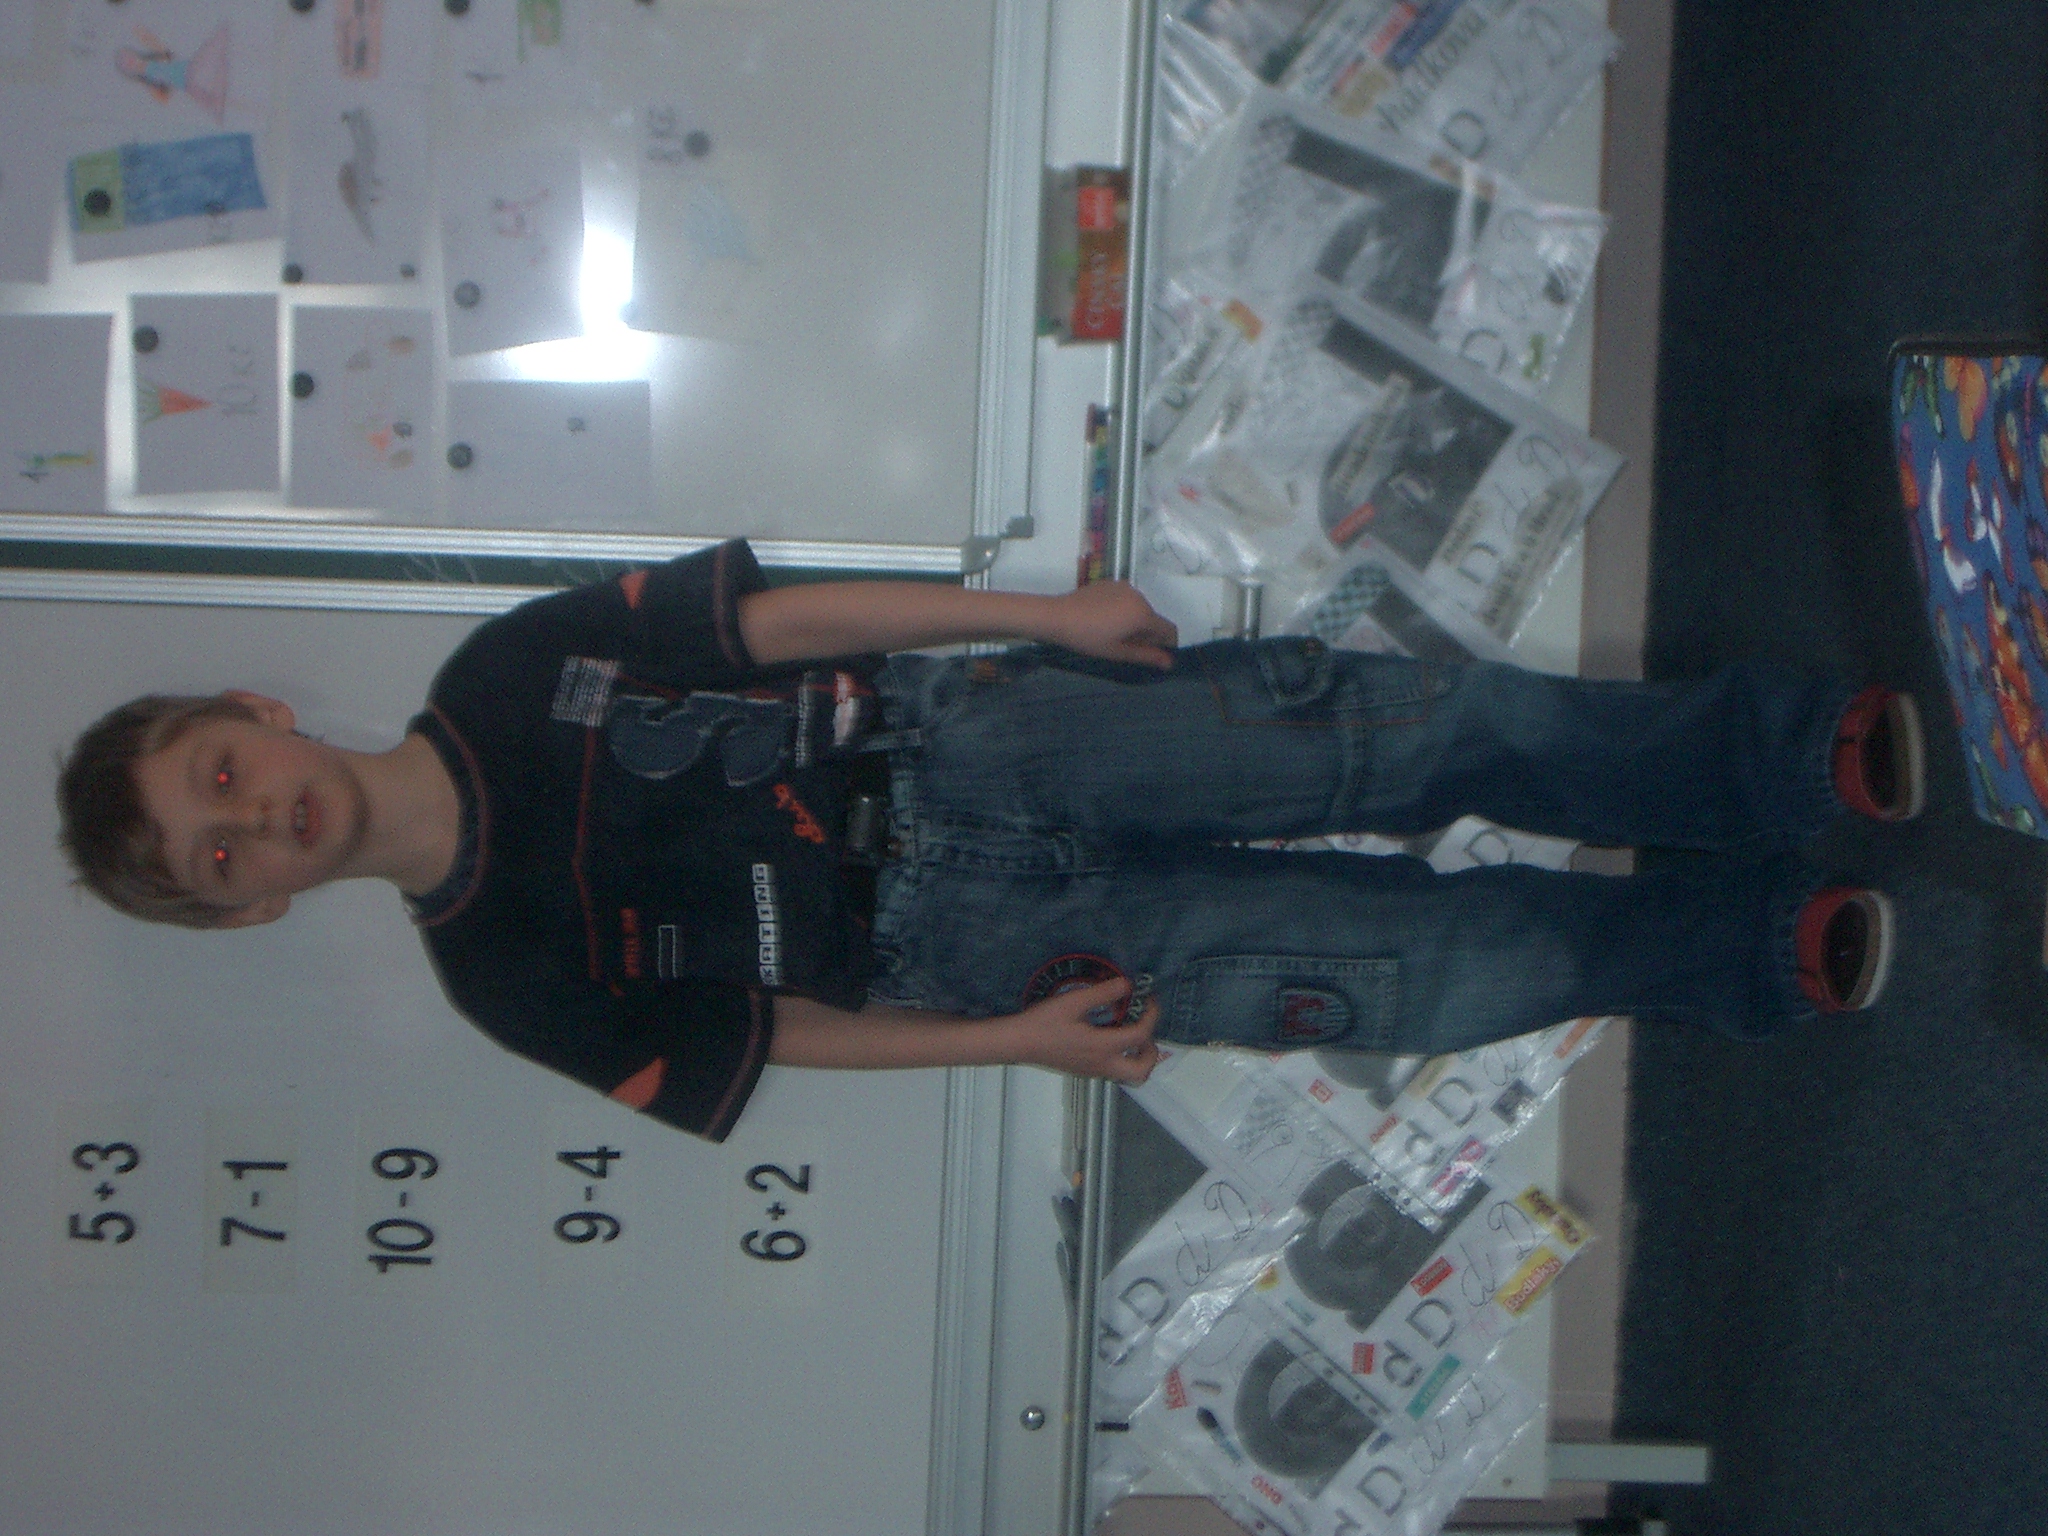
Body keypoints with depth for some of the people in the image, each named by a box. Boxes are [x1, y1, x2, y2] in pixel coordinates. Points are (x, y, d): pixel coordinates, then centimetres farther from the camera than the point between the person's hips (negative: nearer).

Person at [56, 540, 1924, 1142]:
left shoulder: (505, 672, -7)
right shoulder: (508, 977, -9)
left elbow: (768, 614, -2)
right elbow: (750, 1036, -2)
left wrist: (1047, 615, -5)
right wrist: (1019, 1038, -7)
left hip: (960, 735, 2)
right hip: (955, 938, -2)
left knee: (1394, 728, -13)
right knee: (1414, 966, -11)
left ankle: (1782, 748, 1)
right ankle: (1736, 951, 9)